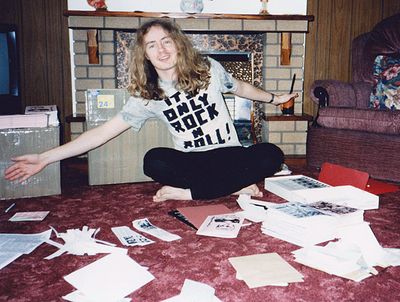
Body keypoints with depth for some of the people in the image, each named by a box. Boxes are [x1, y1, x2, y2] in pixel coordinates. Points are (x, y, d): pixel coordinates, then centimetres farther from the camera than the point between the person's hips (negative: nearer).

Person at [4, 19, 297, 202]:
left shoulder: (208, 69, -3)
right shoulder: (147, 96, -4)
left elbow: (240, 87, 18)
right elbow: (103, 131, -6)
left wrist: (273, 98, 28)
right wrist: (45, 158, -11)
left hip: (230, 154, 1)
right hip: (190, 161, 0)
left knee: (271, 155, -28)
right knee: (154, 161, -32)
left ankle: (187, 192, -27)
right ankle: (236, 185, -23)